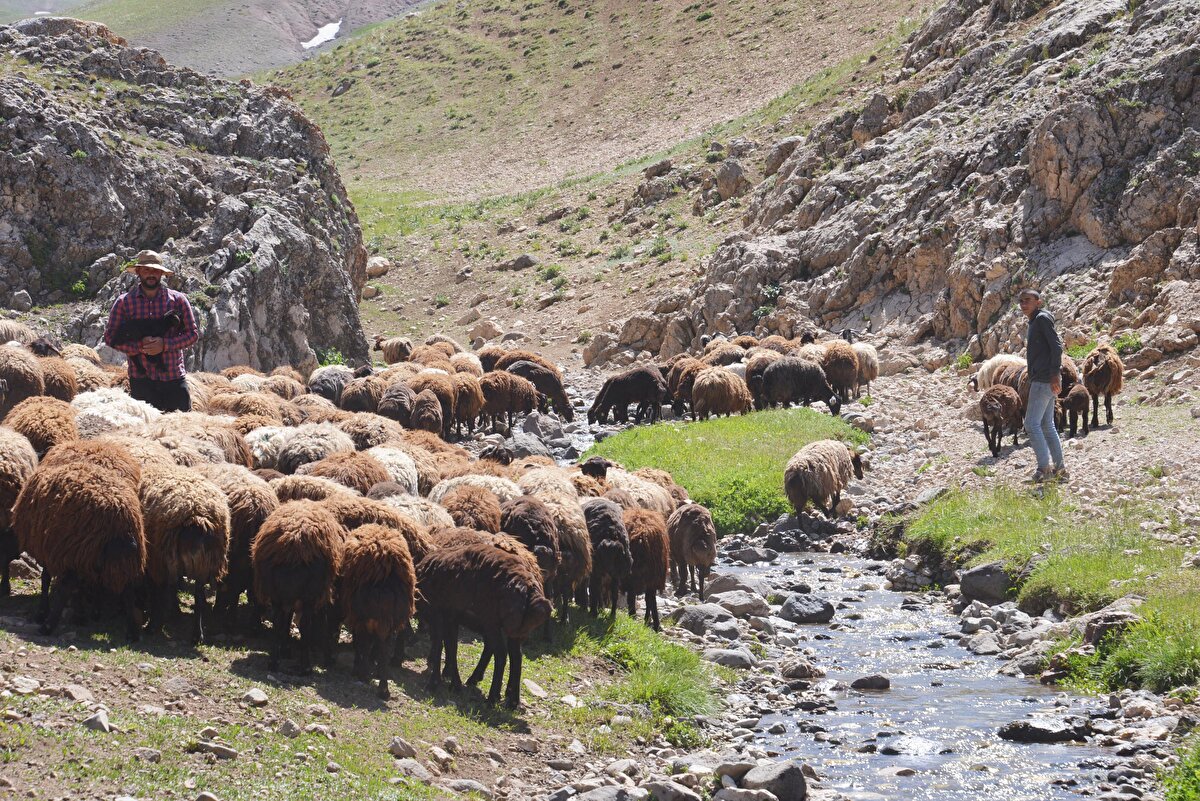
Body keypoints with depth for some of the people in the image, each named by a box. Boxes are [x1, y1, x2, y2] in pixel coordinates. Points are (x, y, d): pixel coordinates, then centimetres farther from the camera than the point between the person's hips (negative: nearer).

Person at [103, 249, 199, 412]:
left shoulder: (178, 299, 5)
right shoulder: (124, 302, 5)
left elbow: (193, 333, 3)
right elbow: (110, 337, 3)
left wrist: (164, 344, -13)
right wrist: (140, 346, -13)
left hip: (174, 379, 0)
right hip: (141, 380, 0)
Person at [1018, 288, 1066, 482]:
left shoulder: (1042, 318, -9)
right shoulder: (1034, 322, 20)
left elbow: (1056, 346, -18)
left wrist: (1055, 374, -24)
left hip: (1044, 380, -10)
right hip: (1040, 380, 10)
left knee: (1032, 424, -12)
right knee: (1047, 425, 11)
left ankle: (1044, 468, -11)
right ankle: (1059, 468, 13)